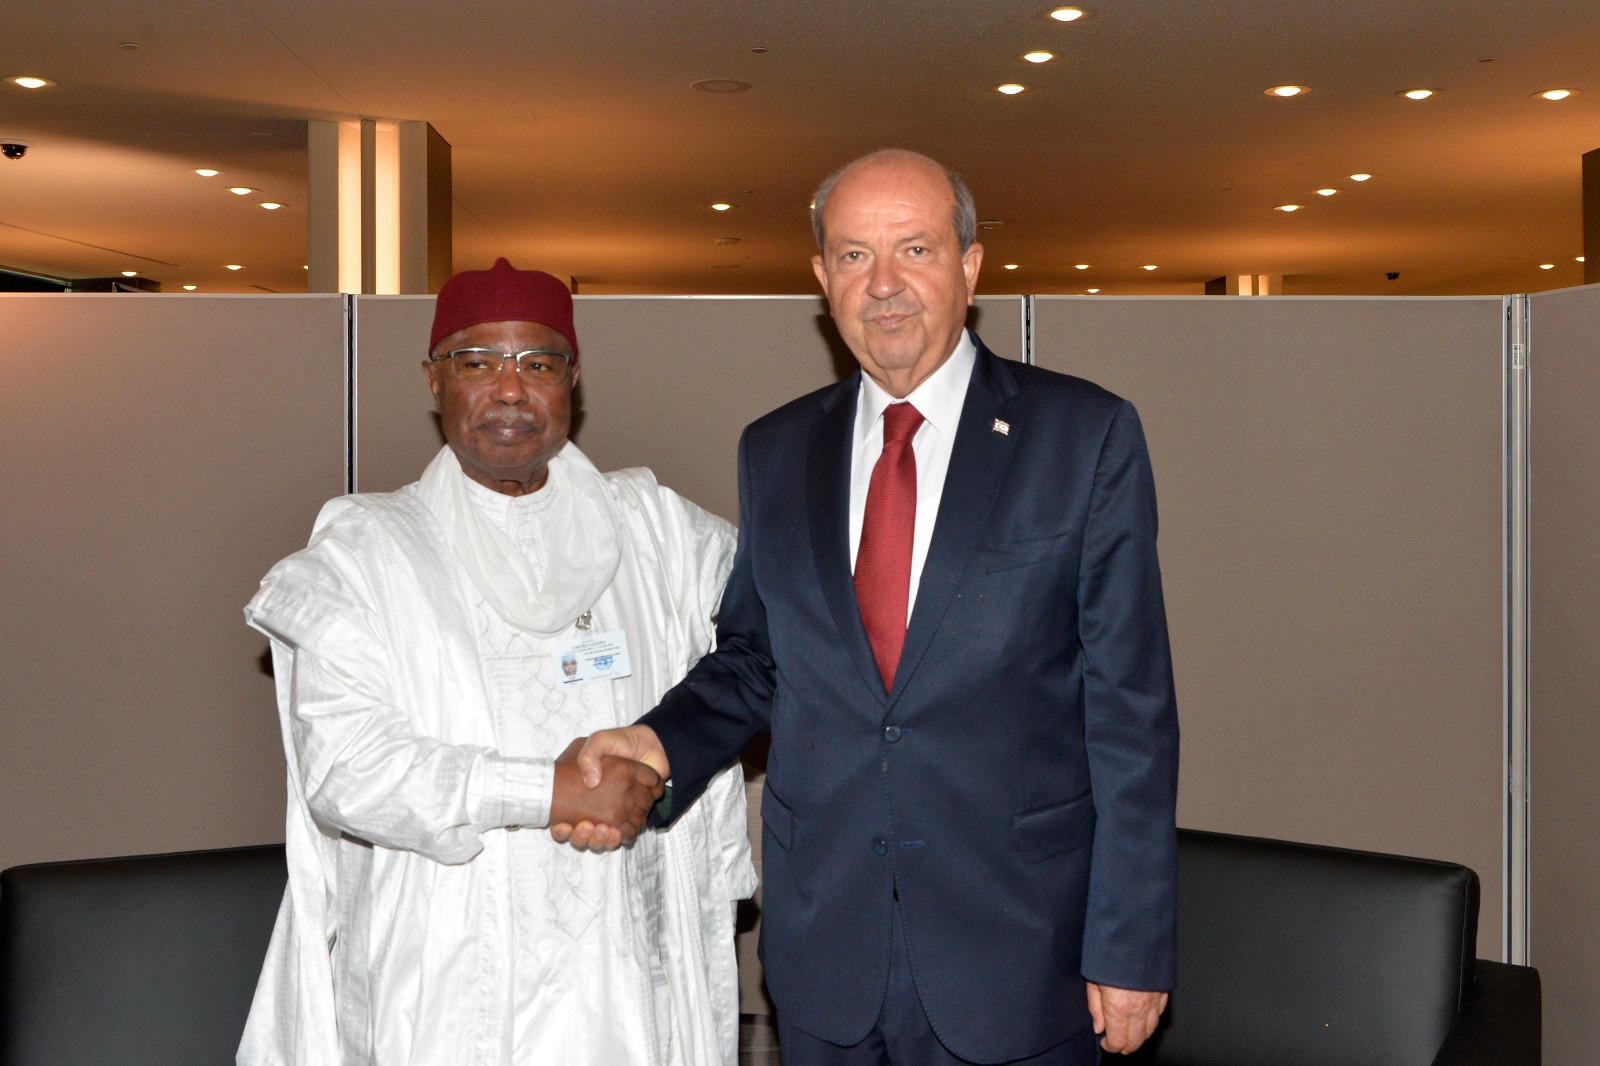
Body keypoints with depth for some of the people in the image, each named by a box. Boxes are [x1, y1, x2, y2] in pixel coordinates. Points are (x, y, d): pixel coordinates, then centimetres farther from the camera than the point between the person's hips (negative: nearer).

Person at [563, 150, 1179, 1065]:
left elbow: (1131, 707, -7)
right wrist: (664, 744, -8)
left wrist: (1131, 946, -9)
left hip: (1015, 954, -3)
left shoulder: (1088, 436, -6)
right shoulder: (776, 451, 6)